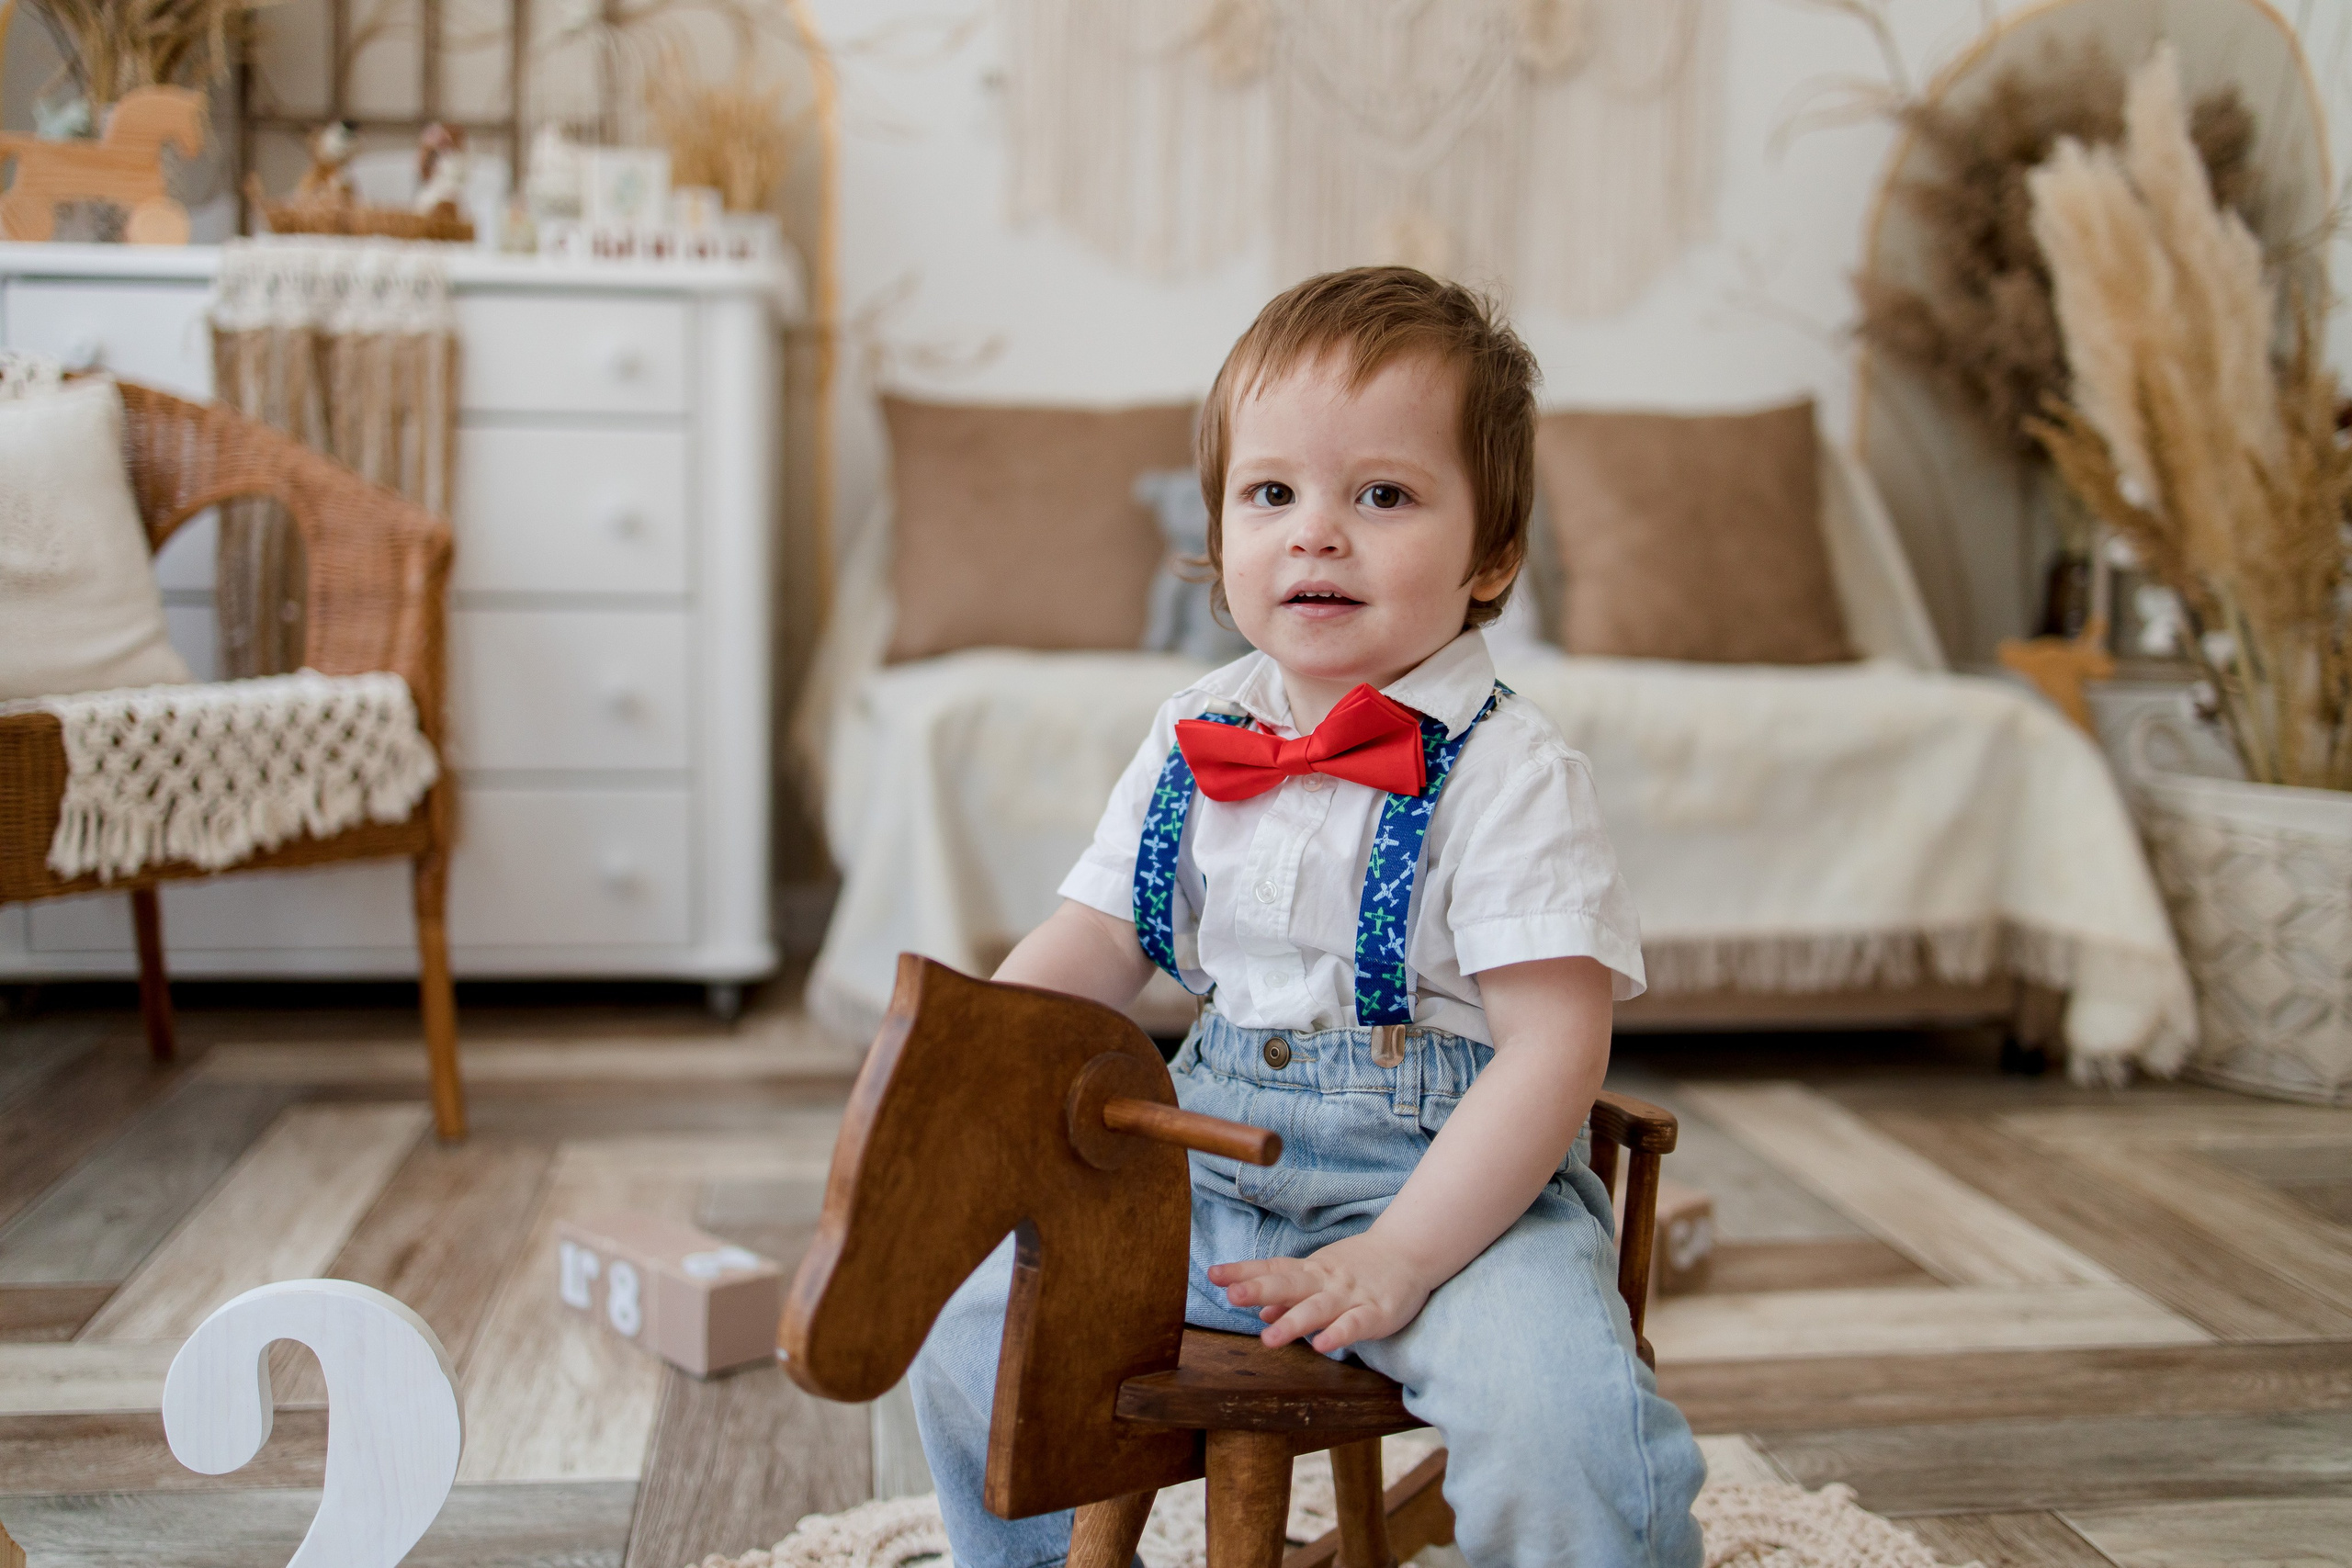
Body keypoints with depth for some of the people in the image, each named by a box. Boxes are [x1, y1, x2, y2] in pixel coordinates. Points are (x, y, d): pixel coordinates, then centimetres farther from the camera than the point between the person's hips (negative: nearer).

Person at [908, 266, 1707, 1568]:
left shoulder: (1508, 773, -13)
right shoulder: (1192, 742, 5)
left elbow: (1554, 1046, -18)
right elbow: (1090, 943, 11)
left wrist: (1397, 1260, -24)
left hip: (1455, 1180, -5)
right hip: (1214, 1163, 6)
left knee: (1554, 1426, -31)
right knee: (969, 1329, 0)